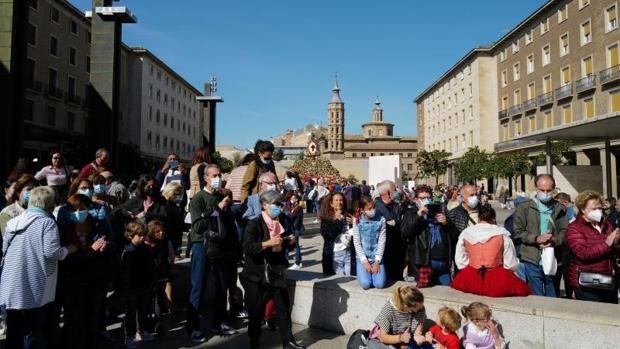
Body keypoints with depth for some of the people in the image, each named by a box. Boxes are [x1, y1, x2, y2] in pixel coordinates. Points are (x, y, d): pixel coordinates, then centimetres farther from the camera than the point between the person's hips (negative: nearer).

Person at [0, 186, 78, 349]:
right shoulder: (47, 222, -12)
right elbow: (51, 252, -20)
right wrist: (68, 249, -3)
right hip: (36, 290, -6)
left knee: (14, 333, 17)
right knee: (34, 335, 6)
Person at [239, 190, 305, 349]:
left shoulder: (282, 223, 9)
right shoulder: (254, 224, -11)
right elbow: (247, 248, -22)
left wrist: (290, 241, 1)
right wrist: (268, 243, -30)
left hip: (277, 273, 5)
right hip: (257, 275, -5)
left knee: (284, 308, 9)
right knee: (256, 312, 6)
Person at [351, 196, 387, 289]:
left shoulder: (381, 220, -4)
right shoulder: (357, 222, -6)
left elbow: (382, 241, -4)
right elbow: (356, 243, -6)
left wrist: (377, 261, -10)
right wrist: (365, 262, -12)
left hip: (377, 258, 1)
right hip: (362, 258, -1)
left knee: (380, 284, -15)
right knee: (365, 284, -17)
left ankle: (374, 273, 18)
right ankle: (364, 272, 17)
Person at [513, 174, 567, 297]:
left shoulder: (559, 209, 8)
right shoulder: (524, 208, 2)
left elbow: (565, 232, 0)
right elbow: (518, 232, -4)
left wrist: (553, 240, -19)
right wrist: (537, 239, -17)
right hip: (532, 261, -2)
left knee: (553, 297, 15)